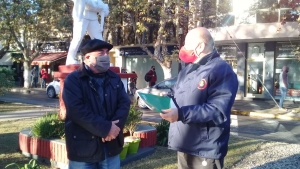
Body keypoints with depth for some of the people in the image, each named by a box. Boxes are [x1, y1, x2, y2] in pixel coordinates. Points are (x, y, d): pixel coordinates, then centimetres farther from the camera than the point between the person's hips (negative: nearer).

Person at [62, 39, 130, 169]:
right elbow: (78, 110, -19)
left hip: (111, 147, 5)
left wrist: (114, 127, -16)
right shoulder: (73, 80, -7)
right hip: (83, 148, -4)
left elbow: (125, 103, 2)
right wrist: (106, 128, -21)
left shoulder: (114, 78, 11)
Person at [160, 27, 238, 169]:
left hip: (205, 150, -8)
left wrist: (181, 114, -29)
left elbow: (218, 112, -25)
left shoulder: (222, 71, -16)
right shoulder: (187, 70, 14)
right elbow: (176, 95, 23)